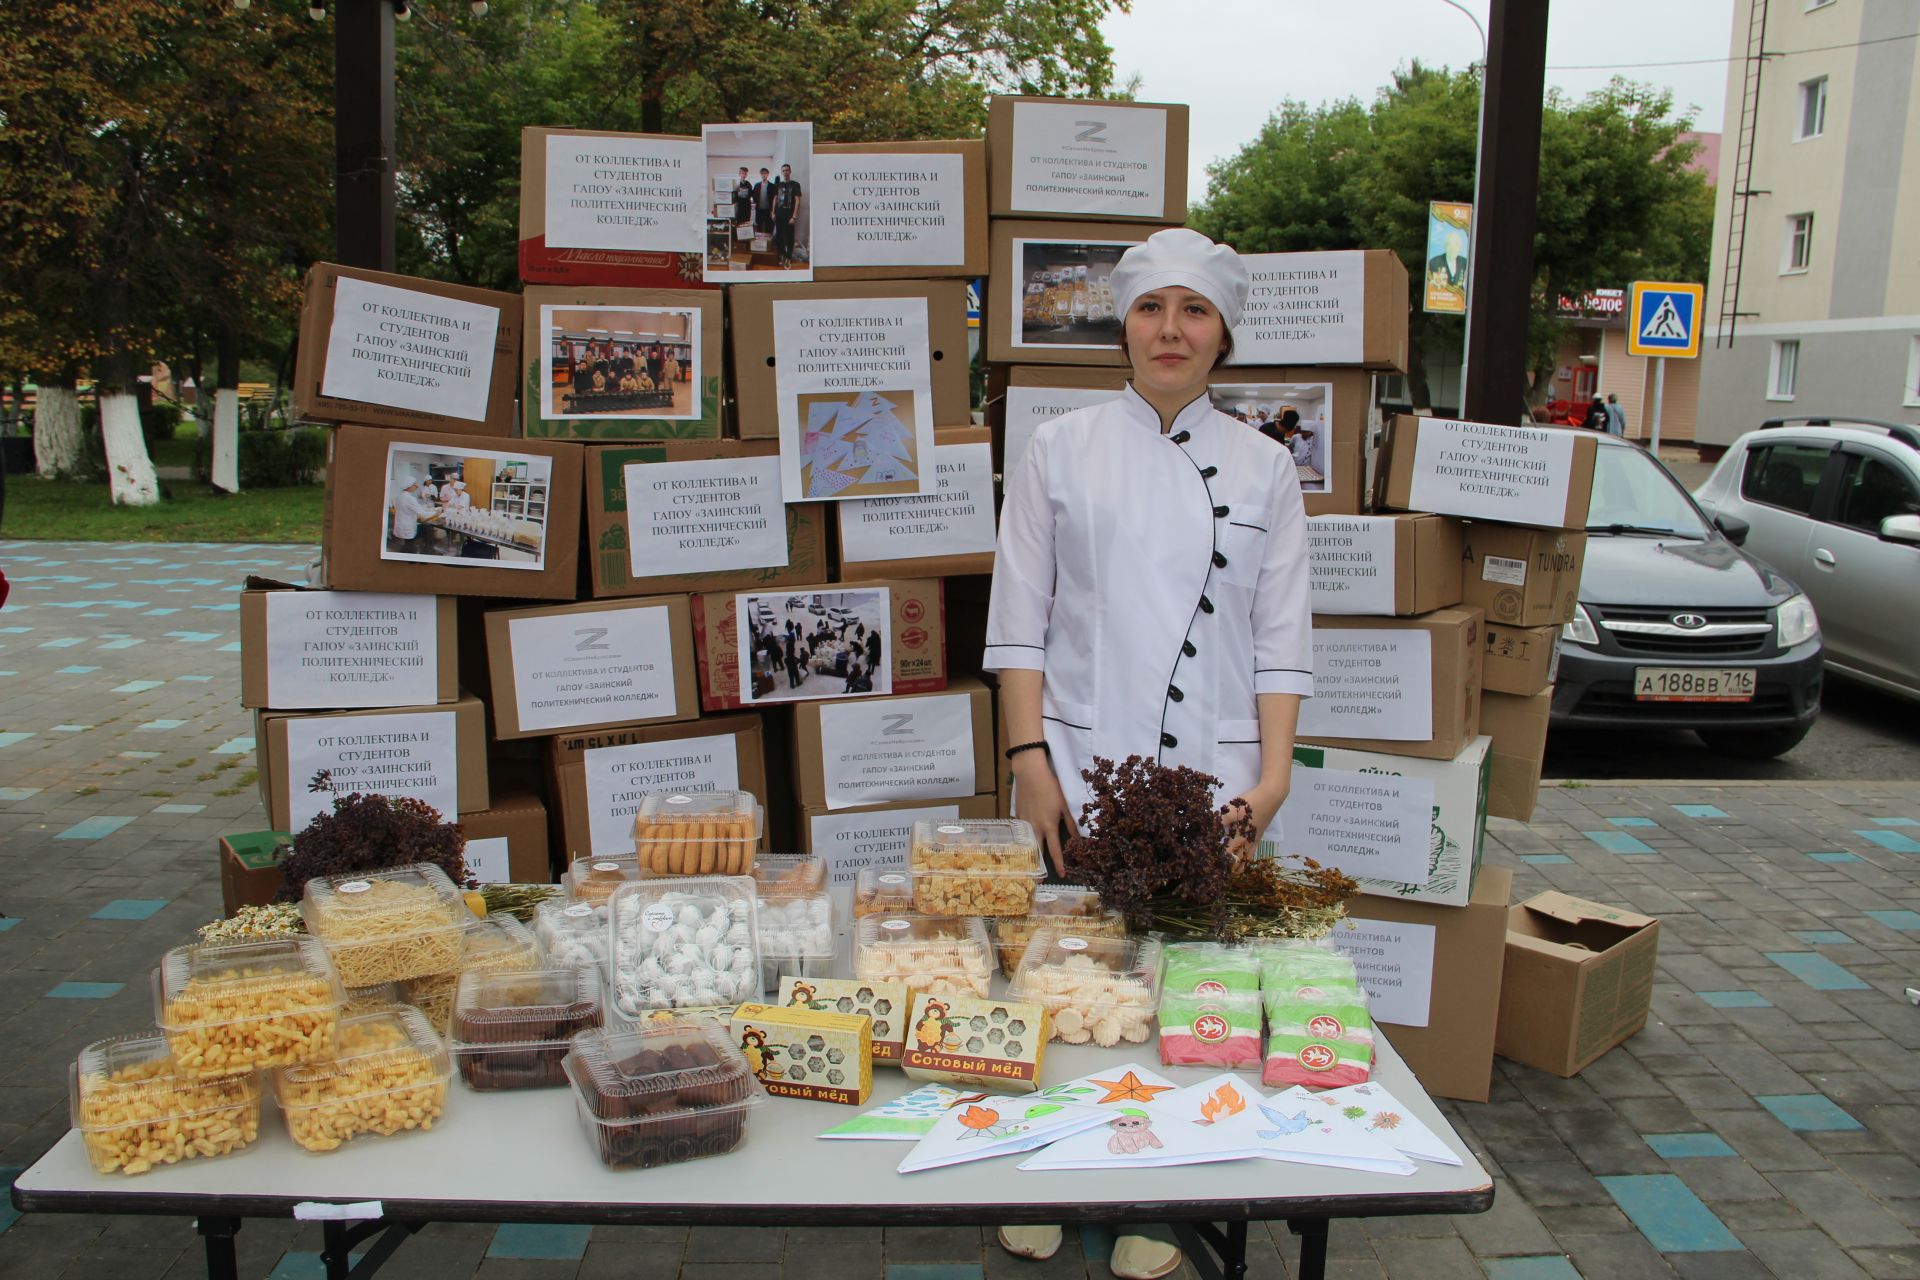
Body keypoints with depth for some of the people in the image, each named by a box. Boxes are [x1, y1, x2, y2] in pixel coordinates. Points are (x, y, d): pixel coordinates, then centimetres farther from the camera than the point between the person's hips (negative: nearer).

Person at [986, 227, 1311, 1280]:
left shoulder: (1263, 468, 7)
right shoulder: (1059, 449, 3)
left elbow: (1281, 637, 5)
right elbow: (1018, 618, 1)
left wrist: (1272, 775, -4)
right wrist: (1028, 756, -7)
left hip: (1209, 775, 1)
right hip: (1078, 764, 0)